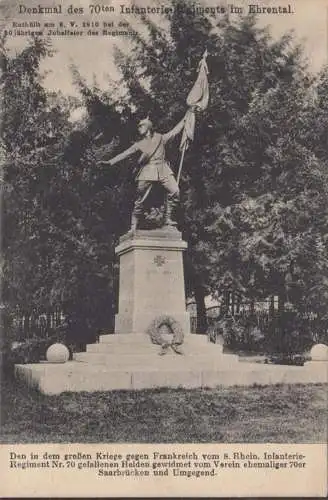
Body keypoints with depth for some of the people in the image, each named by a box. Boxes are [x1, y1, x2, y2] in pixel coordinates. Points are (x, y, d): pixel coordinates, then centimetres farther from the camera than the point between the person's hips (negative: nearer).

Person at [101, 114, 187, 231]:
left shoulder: (161, 138, 14)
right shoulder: (139, 144, 14)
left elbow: (175, 130, 19)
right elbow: (125, 154, 9)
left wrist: (184, 119, 18)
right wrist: (111, 161, 0)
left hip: (162, 169, 0)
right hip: (147, 171, 0)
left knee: (174, 191, -17)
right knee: (140, 199, -3)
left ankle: (167, 219, -3)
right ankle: (133, 227, 4)